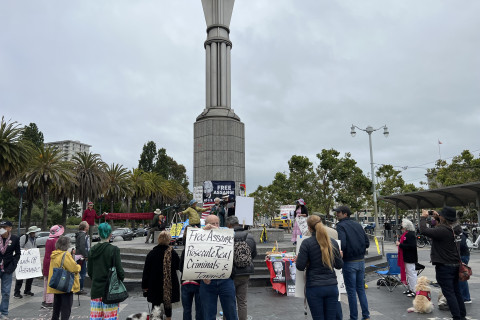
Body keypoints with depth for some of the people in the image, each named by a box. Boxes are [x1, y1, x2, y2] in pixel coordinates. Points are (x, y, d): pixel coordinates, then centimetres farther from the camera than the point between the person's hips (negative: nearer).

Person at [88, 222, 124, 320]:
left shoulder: (92, 250, 3)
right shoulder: (114, 250, -13)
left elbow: (89, 271, 8)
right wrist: (122, 277, 7)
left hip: (96, 289, 5)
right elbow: (119, 270, -12)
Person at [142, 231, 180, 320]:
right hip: (170, 285, 0)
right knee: (168, 304, 13)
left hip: (155, 285, 0)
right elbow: (178, 267, 3)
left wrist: (144, 286, 5)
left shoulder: (152, 253, -7)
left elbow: (146, 271, -2)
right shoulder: (173, 253, -9)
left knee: (155, 305, 9)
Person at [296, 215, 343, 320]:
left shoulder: (307, 243, -10)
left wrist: (297, 259, 9)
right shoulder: (333, 242, 3)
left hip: (314, 287, -3)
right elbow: (339, 265, 8)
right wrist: (340, 256, 27)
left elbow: (300, 266, -12)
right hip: (332, 286, 4)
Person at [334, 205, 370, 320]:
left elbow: (342, 244, -25)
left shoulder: (340, 226, -13)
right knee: (361, 289, 17)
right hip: (361, 261, 7)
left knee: (351, 291, 4)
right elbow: (367, 243, 9)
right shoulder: (357, 225, 9)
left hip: (349, 263, -6)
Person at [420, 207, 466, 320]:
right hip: (456, 265, 8)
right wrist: (438, 217, 18)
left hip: (444, 267, -8)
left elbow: (424, 230, -26)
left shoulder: (442, 230, -26)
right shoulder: (457, 229, 0)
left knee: (449, 293, 0)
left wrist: (423, 217, -12)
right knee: (456, 291, 19)